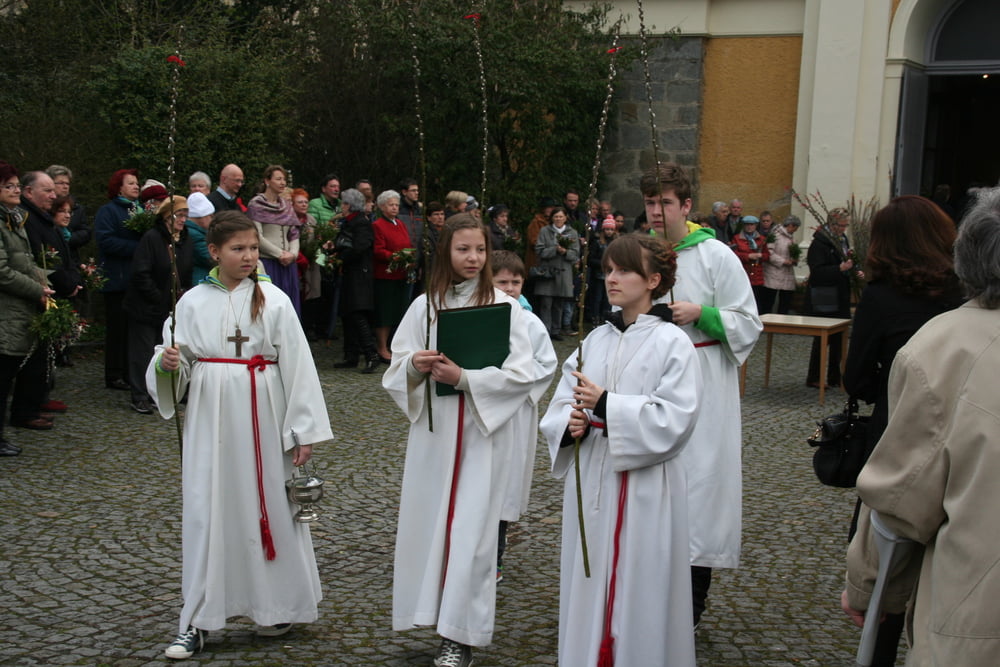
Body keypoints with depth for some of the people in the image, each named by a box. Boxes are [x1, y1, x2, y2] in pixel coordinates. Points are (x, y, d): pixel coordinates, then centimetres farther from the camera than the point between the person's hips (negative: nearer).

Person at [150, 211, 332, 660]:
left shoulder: (273, 300, -1)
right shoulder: (193, 302, 4)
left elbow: (297, 366, -3)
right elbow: (179, 370, 9)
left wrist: (304, 430, -5)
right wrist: (166, 364, -16)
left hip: (262, 417, -1)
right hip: (210, 419, 2)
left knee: (269, 508, 5)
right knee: (207, 513, 3)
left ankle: (277, 607, 23)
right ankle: (197, 622, 11)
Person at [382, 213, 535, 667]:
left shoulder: (504, 306, -2)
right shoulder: (424, 306, 6)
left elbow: (522, 374, -10)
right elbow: (395, 373, 4)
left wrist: (464, 378, -18)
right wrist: (415, 367, -18)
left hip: (484, 431, -2)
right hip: (431, 430, 3)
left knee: (470, 529, -1)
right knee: (427, 521, 5)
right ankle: (431, 609, 25)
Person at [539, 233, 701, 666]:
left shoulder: (672, 343, -7)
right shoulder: (596, 340, 9)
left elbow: (674, 419, -17)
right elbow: (560, 406, 8)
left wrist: (606, 404, -20)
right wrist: (570, 424, -14)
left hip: (645, 488, -5)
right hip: (590, 480, 5)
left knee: (639, 590, 4)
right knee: (589, 587, 12)